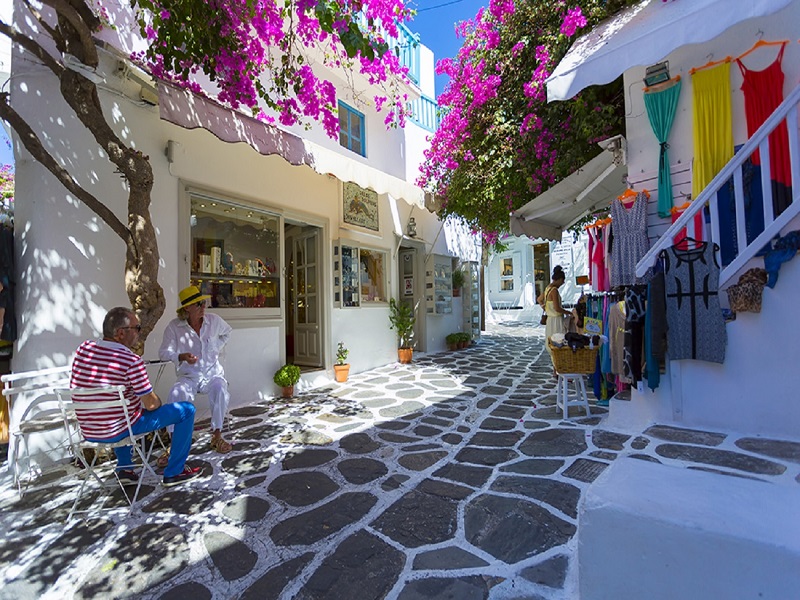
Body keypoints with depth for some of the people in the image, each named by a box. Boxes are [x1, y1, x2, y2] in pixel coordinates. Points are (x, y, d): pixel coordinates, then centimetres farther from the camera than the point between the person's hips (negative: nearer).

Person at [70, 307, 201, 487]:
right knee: (187, 409, 0)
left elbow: (75, 389, 11)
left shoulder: (84, 348, -3)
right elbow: (151, 404, -18)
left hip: (87, 433, 8)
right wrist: (157, 402, 5)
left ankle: (124, 468, 38)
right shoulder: (131, 361, -23)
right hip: (118, 431, -7)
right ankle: (174, 472, 10)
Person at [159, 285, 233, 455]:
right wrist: (182, 356, -25)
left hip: (213, 373, 1)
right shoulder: (174, 326, -7)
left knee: (220, 389, -32)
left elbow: (227, 332, 21)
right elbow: (163, 352, -6)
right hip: (188, 376, 0)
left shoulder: (214, 320, -1)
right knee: (176, 394, -32)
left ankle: (217, 436, -17)